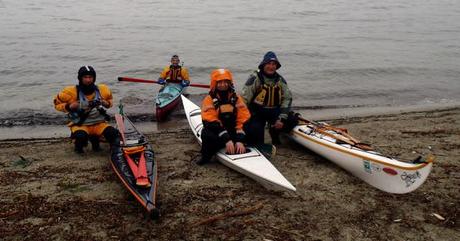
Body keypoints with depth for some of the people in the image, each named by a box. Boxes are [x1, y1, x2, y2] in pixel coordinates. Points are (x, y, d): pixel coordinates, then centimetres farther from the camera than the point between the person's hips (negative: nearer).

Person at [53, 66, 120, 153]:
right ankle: (79, 147, 4)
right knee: (81, 136, -37)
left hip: (98, 124, 3)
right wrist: (69, 106, -16)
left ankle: (94, 140, 12)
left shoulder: (102, 90, 1)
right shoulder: (72, 92, -8)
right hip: (80, 125, -3)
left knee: (113, 133, -23)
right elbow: (57, 102, 3)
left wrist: (106, 103, -4)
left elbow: (109, 100, 20)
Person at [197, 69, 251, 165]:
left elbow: (243, 119, -5)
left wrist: (240, 141, -21)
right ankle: (206, 156, -10)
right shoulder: (209, 100, -7)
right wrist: (226, 140, -29)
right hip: (216, 133, -2)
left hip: (232, 132, 3)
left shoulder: (236, 98, 2)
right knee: (207, 133, -35)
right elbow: (210, 121, -18)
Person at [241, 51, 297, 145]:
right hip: (257, 112, -4)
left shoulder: (280, 80, 4)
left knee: (291, 120, -12)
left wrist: (281, 119, -9)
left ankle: (274, 131, 16)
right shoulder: (255, 78, -10)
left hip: (275, 110, 5)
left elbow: (287, 98, 2)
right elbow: (244, 99, -12)